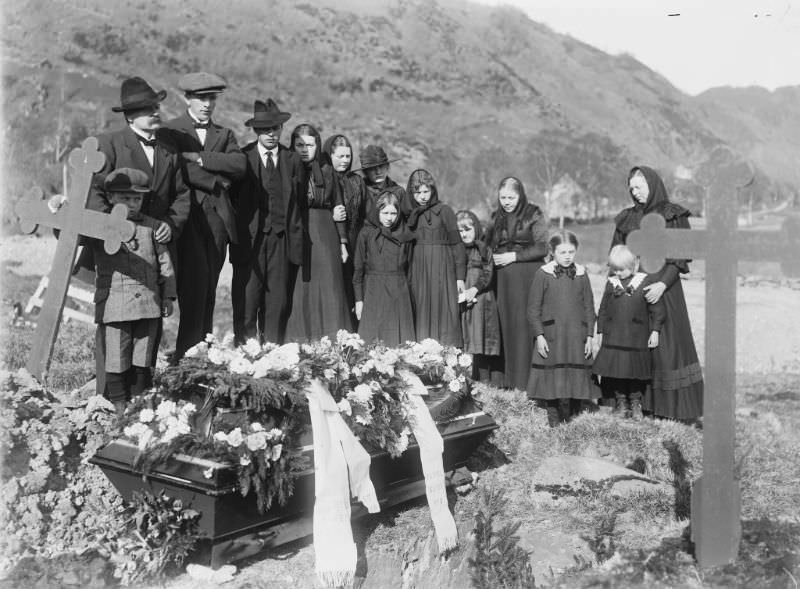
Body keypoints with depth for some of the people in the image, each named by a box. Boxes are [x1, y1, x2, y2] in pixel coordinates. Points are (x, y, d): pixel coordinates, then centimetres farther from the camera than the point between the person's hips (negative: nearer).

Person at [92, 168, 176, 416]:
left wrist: (168, 296, 8)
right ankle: (119, 402, 20)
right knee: (116, 358, 5)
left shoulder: (152, 226, 7)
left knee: (143, 358, 11)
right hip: (114, 306, -2)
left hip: (149, 304, 2)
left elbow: (164, 263, 10)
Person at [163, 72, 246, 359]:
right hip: (186, 215, -4)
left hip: (217, 217, 4)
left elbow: (239, 165, 1)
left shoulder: (225, 134, 21)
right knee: (194, 285, -13)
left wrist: (199, 157, -6)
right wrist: (215, 179, -7)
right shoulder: (170, 131, 8)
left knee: (208, 291, 4)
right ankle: (187, 355, -8)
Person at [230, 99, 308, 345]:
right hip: (250, 239, -2)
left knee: (279, 302, 3)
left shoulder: (293, 161, 11)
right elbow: (231, 197, 5)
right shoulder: (242, 158, 5)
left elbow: (301, 202, 9)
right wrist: (239, 229, -3)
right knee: (246, 303, -4)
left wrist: (298, 239, 3)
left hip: (283, 240, 2)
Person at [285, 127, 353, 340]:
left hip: (325, 235, 2)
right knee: (300, 289, -5)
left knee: (329, 288, -2)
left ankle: (331, 343, 3)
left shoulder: (327, 170, 12)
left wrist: (342, 242, 9)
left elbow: (337, 206, 13)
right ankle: (298, 343, 0)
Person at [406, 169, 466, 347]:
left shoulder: (444, 211, -1)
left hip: (442, 269, -3)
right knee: (421, 317, 3)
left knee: (443, 316, -3)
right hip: (417, 271, 3)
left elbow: (457, 244, -2)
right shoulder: (410, 214, 9)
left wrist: (460, 277, -5)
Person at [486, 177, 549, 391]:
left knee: (525, 326, -8)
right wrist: (494, 257, 1)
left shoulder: (534, 215, -1)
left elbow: (542, 248, -7)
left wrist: (514, 256, -12)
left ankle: (527, 380, -1)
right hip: (504, 279, 4)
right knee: (508, 327, 3)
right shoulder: (497, 218, 14)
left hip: (528, 277, -4)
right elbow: (490, 246, 21)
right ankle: (511, 381, 9)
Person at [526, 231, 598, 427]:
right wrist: (539, 335, -7)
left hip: (577, 338, 3)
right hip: (551, 338, -2)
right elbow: (533, 309, -1)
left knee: (576, 380, 3)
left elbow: (589, 308, 11)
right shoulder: (543, 274, -2)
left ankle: (570, 419, 18)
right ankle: (554, 422, 12)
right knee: (553, 382, -1)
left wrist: (589, 336, 5)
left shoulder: (581, 274, 7)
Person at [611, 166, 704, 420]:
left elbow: (682, 256, -6)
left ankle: (675, 405, 6)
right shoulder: (627, 218, 13)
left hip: (663, 287, -4)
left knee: (667, 342, -4)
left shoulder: (673, 215, 0)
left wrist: (663, 284, -19)